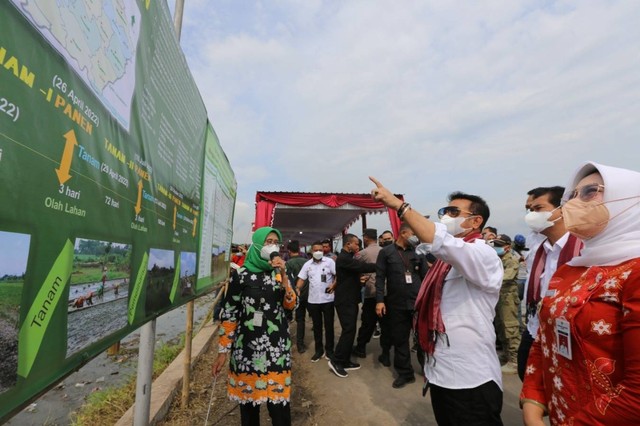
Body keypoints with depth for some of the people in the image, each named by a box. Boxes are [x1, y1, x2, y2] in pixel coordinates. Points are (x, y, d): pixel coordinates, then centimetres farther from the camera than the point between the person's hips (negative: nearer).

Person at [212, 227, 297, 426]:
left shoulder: (281, 273, 5)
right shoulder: (241, 274, -4)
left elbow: (291, 305, -5)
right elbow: (229, 313, -1)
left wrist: (282, 275, -15)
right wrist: (223, 351, 0)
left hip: (277, 346, 2)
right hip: (248, 345, -1)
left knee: (279, 399, 2)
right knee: (248, 398, 11)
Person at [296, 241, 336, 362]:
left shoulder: (329, 261, -6)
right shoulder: (307, 264, 3)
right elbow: (301, 279, 2)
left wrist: (333, 285, -18)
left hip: (327, 299, -2)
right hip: (313, 300, 3)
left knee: (329, 325, 9)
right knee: (316, 326, 14)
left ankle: (329, 350, 24)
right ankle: (319, 350, 28)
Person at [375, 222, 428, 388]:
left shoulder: (417, 252, 7)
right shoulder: (386, 252, 1)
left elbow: (426, 276, 6)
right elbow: (380, 277, -3)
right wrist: (380, 300, -9)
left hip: (418, 301, 1)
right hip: (396, 304, -1)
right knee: (400, 339, 10)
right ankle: (405, 373, 28)